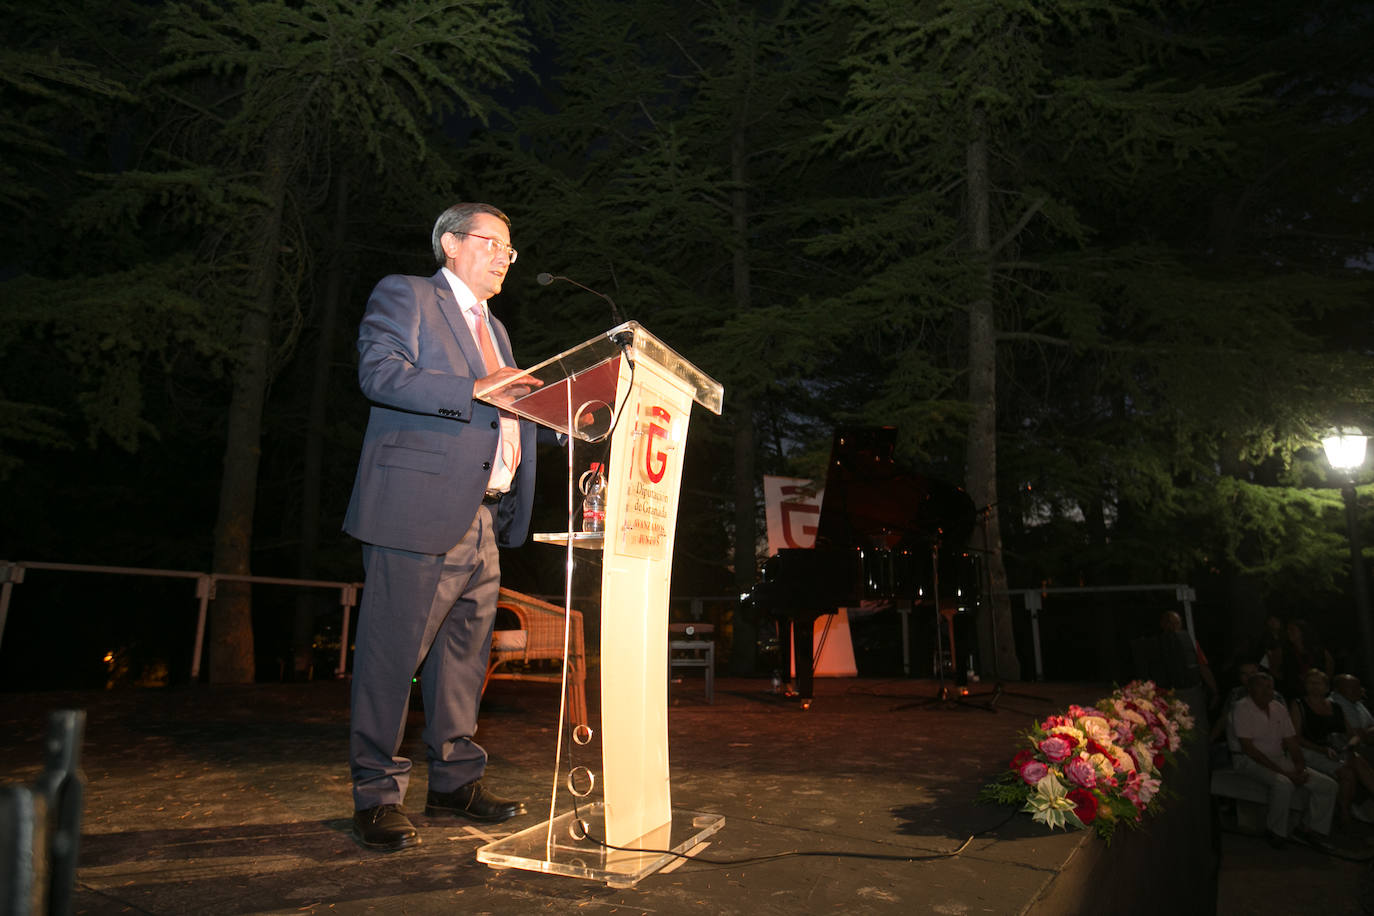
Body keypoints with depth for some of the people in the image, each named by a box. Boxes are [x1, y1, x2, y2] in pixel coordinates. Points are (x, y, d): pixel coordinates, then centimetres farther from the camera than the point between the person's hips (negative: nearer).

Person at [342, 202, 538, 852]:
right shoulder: (403, 296, 3)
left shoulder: (492, 328, 27)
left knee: (464, 657, 12)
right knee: (393, 653, -2)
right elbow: (379, 373, -14)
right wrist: (476, 387, -22)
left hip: (483, 519, 8)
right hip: (418, 512, -8)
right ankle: (377, 797, 11)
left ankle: (455, 783, 24)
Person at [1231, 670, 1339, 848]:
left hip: (1280, 760, 8)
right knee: (1283, 784, -35)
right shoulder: (1243, 708, -12)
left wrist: (1301, 768, -7)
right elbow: (1248, 748, -17)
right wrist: (1282, 771, -21)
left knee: (1328, 785, -4)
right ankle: (1277, 833, -15)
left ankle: (1309, 829, 9)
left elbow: (1292, 743, 13)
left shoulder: (1279, 708, 10)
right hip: (1251, 761, -8)